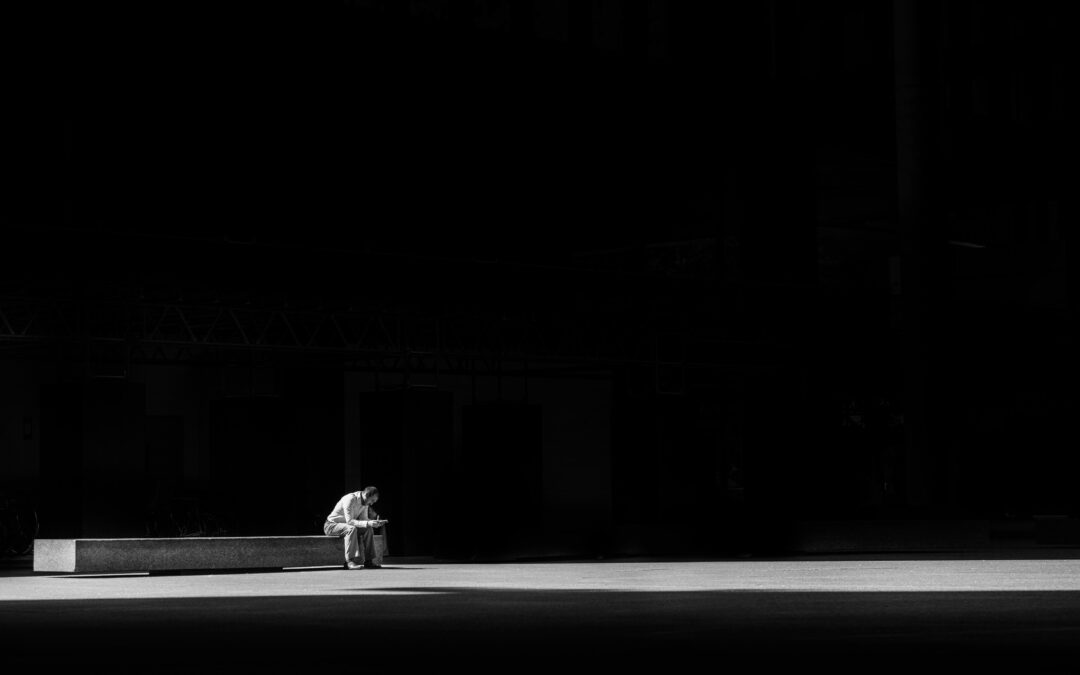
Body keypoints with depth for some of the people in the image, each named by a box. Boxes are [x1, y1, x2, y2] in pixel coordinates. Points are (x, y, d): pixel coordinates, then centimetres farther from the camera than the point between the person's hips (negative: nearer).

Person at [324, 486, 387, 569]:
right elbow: (349, 521, -31)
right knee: (351, 528, -36)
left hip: (346, 525, 8)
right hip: (331, 525, -8)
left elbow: (363, 520, 4)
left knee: (368, 529, -13)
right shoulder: (350, 499, -25)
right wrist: (367, 523, -40)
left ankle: (369, 560, -13)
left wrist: (376, 522, -15)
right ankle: (350, 561, -38)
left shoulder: (365, 503, 1)